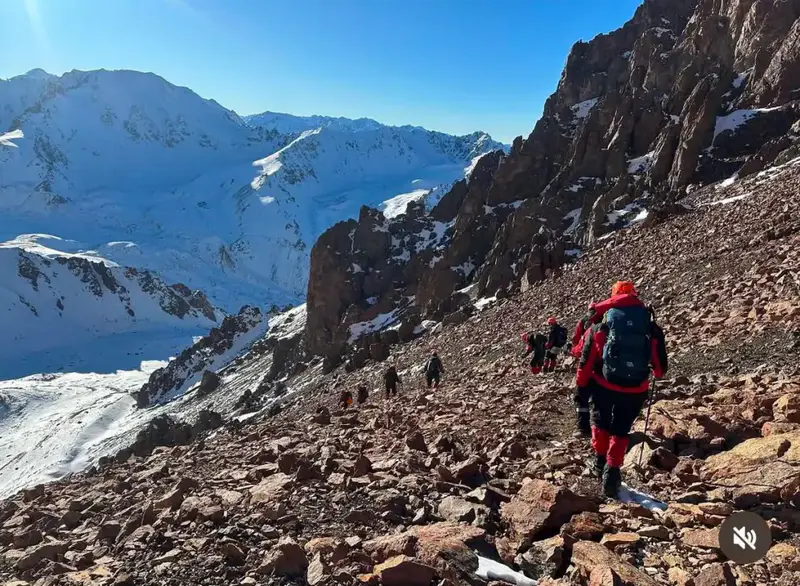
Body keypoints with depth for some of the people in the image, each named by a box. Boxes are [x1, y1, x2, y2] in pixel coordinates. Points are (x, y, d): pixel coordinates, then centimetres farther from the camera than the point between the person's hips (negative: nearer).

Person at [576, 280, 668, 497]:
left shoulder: (600, 327, 0)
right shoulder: (651, 327, 3)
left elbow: (586, 362, 2)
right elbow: (660, 369, 9)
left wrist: (581, 386, 14)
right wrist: (646, 370, 31)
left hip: (604, 385, -1)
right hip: (635, 390, 1)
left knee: (600, 420, 26)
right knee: (621, 430, 19)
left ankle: (600, 460, 29)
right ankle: (612, 469, 7)